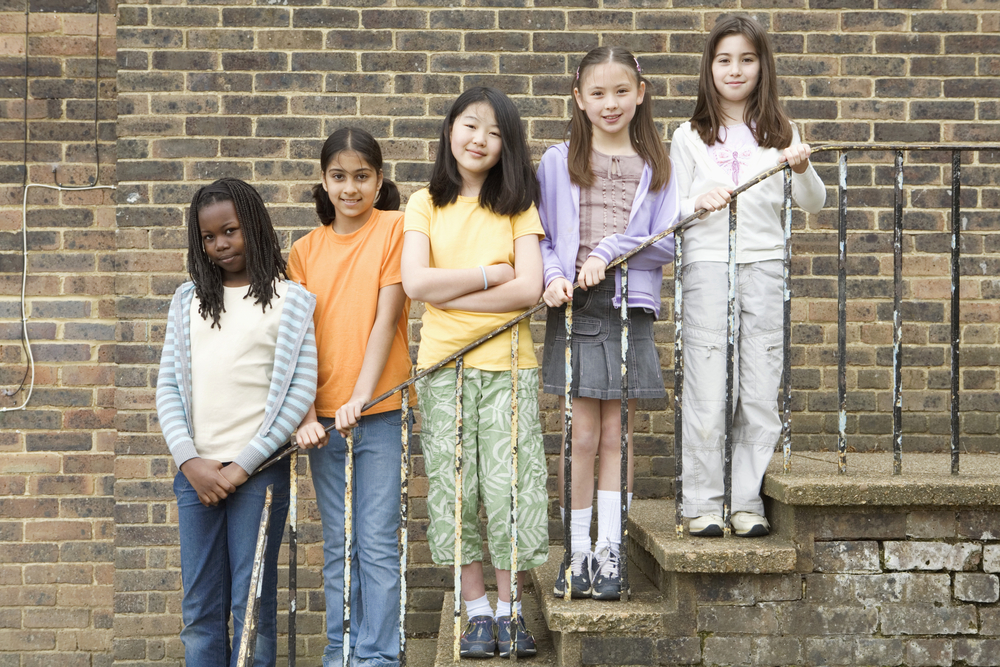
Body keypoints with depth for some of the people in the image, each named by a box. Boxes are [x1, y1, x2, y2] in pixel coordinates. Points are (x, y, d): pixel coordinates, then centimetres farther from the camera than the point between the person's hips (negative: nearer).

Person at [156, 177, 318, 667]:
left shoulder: (289, 301, 2)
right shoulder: (188, 300, 13)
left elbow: (301, 392, -4)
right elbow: (168, 386, 9)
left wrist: (242, 466, -8)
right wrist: (190, 461, -5)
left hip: (258, 470, -3)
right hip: (195, 472, 4)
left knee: (252, 607, 0)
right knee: (200, 610, 7)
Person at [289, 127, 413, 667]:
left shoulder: (395, 228, -1)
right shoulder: (305, 250, 10)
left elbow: (386, 318, -8)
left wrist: (359, 398, -15)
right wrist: (306, 416, -9)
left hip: (379, 408, -4)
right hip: (324, 417, 4)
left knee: (377, 544, -2)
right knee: (336, 546, 11)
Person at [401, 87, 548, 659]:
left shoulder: (517, 205, 5)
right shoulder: (425, 205, 6)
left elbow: (529, 289, -8)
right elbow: (416, 283, -8)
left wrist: (451, 292, -10)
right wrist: (490, 275, -8)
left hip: (509, 363, -1)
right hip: (443, 363, 1)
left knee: (509, 483, -2)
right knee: (454, 487, 4)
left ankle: (510, 609, 12)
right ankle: (478, 610, 15)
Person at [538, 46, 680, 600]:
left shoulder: (655, 166, 8)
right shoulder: (558, 162, 6)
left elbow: (667, 242, 1)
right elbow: (538, 236, 5)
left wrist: (611, 249, -13)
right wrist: (553, 276, -13)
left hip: (630, 308, 1)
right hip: (575, 307, -1)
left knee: (616, 437, 5)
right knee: (583, 436, 0)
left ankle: (609, 553, 13)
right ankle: (578, 553, 10)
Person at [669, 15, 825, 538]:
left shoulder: (780, 133, 10)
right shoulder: (690, 137, 6)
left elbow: (814, 206, 9)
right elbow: (670, 213, 6)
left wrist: (802, 169, -10)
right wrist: (699, 201, -15)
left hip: (764, 266, 2)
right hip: (706, 265, -2)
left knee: (760, 394, 1)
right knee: (707, 394, -3)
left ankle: (747, 503, 11)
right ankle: (703, 504, 8)